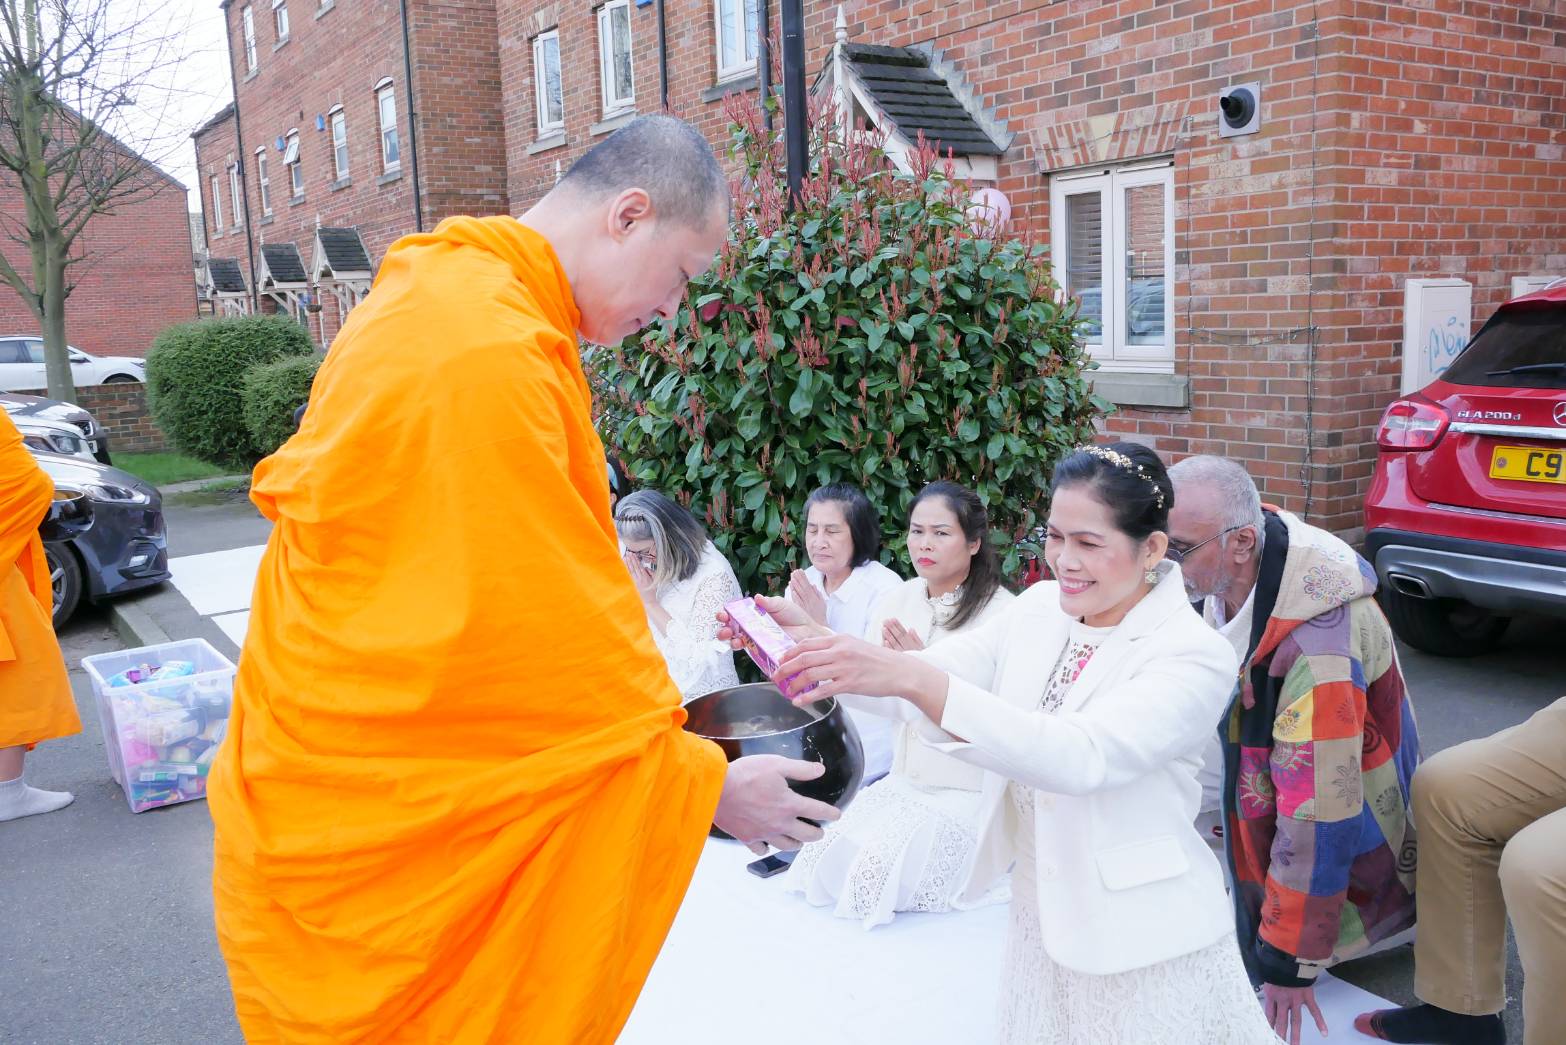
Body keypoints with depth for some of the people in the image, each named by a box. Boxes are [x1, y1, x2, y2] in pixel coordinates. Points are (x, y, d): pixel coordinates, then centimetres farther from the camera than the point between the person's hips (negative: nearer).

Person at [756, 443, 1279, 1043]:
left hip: (1142, 946, -5)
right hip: (1039, 921, 5)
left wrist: (915, 680, -43)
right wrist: (822, 647, -28)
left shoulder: (1196, 656, -20)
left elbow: (1082, 757, -35)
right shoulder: (1039, 608, -2)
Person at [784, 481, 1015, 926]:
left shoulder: (999, 612, -15)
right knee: (825, 857, -10)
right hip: (905, 781, 6)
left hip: (969, 792, -6)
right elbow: (880, 697, -4)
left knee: (878, 869, -19)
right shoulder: (898, 600, 4)